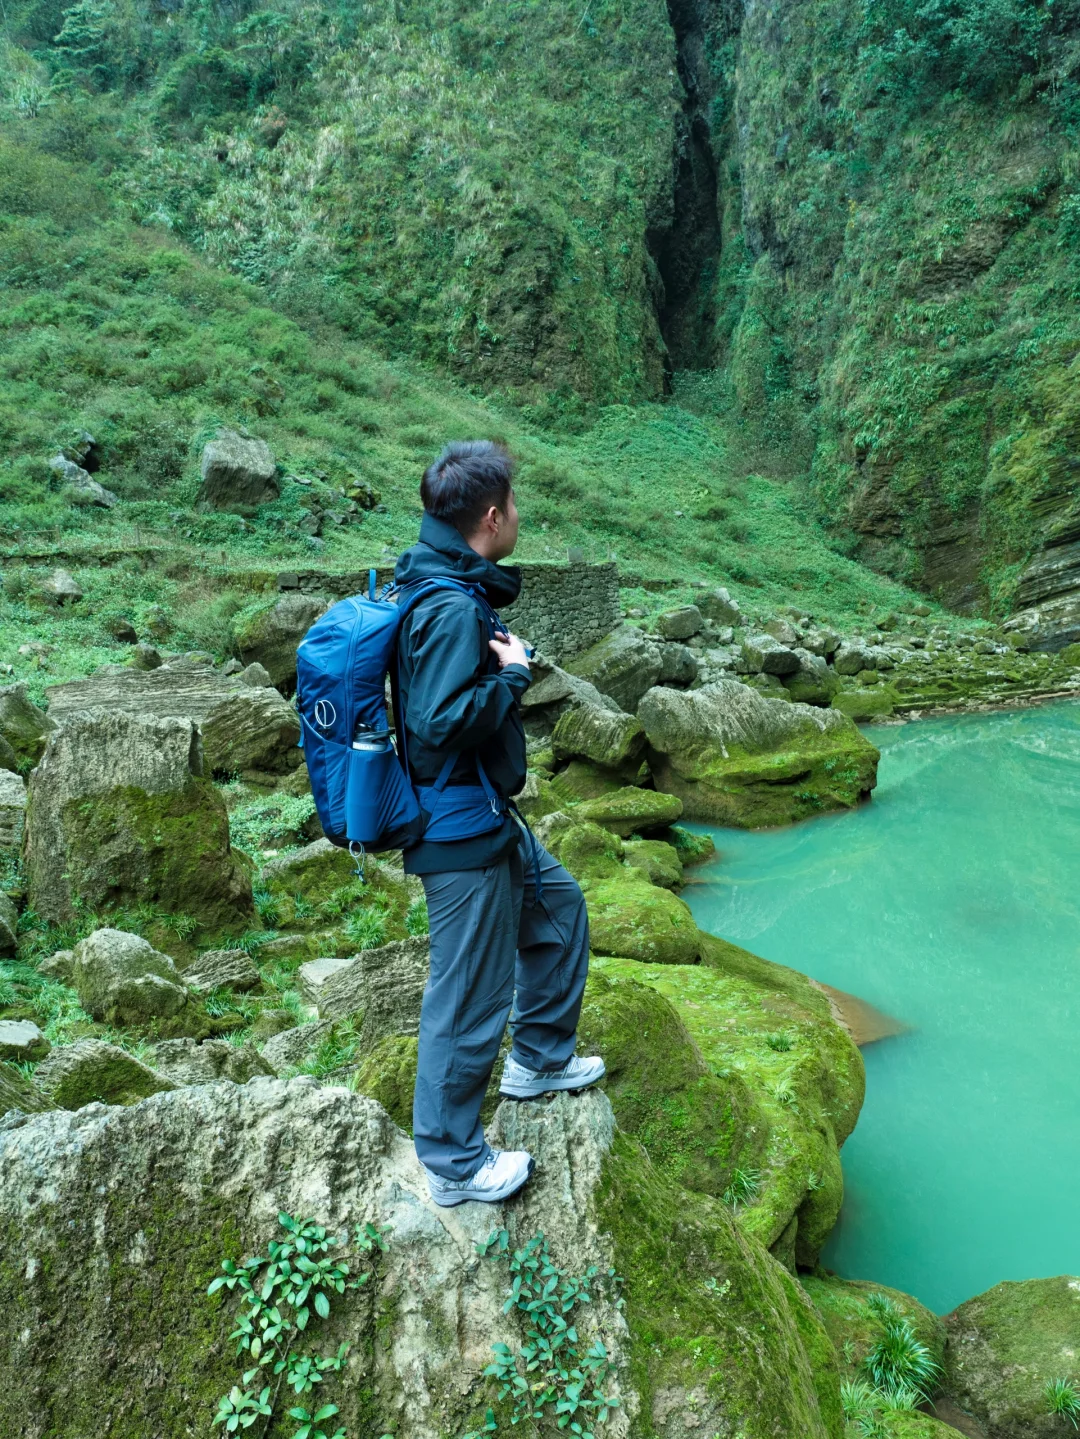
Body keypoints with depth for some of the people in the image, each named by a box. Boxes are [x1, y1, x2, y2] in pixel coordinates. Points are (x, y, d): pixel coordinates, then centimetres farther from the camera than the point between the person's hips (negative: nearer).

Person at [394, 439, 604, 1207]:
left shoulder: (450, 589, 7)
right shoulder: (451, 609, -25)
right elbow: (441, 723, -30)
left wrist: (496, 654, 9)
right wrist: (512, 674, -19)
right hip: (461, 835, -11)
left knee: (557, 904, 27)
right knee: (471, 997, 3)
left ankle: (539, 1058, 45)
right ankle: (454, 1163, 23)